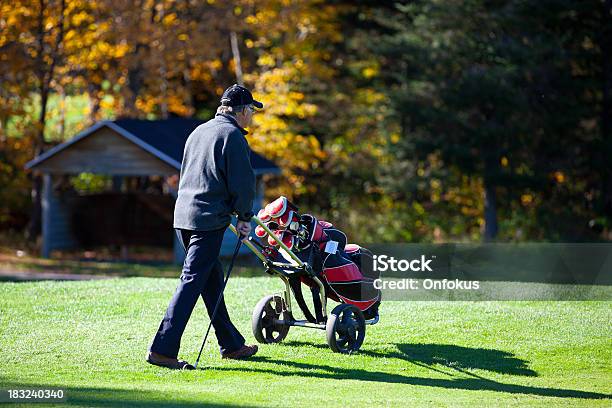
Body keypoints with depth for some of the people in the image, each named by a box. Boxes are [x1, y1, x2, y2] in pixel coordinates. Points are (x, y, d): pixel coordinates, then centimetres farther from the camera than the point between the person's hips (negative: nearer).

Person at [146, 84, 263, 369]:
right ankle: (162, 349, -17)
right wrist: (245, 217, 1)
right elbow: (242, 182, -12)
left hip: (183, 216, 9)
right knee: (192, 281, -11)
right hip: (209, 219, -9)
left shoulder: (198, 132, 18)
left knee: (212, 281, 17)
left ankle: (231, 344, 26)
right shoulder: (232, 135, -8)